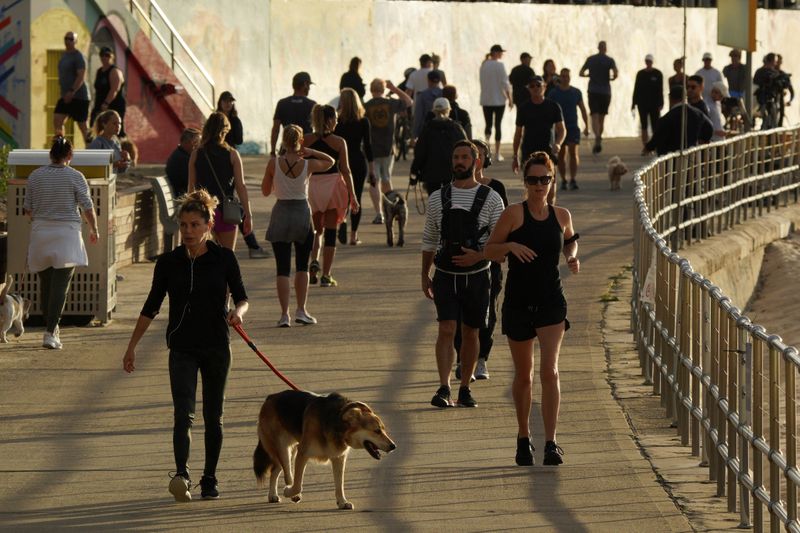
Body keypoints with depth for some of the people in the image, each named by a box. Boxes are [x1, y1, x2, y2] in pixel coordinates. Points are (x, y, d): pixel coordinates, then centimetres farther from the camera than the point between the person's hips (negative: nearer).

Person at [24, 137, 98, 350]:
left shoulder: (35, 176, 2)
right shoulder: (75, 177, -6)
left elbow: (27, 209, 7)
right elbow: (87, 207, -6)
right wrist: (94, 230, 11)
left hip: (40, 233, 3)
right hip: (66, 235, -3)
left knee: (45, 284, 14)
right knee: (60, 286, -5)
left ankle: (51, 327, 25)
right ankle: (50, 333, -14)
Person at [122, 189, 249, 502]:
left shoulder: (223, 259, -2)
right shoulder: (169, 263, 0)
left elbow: (241, 297, 4)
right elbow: (151, 307, 7)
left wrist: (238, 311, -20)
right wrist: (132, 346, 6)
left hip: (216, 347, 1)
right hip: (182, 349, -1)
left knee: (213, 417, 9)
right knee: (183, 413, -16)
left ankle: (209, 479, 20)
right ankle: (181, 475, -30)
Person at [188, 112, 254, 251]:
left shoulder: (196, 155, 0)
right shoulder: (232, 155, -4)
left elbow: (191, 187, 3)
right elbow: (241, 187, -5)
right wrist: (248, 215, -1)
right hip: (225, 211, -1)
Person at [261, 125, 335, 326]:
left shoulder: (274, 164, -9)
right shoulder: (308, 165, -7)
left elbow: (265, 191, 3)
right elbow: (330, 161, 14)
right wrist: (308, 151, 3)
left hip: (281, 213, 0)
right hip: (302, 213, 0)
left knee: (282, 268, 2)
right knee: (302, 266, 14)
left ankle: (284, 314, -4)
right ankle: (301, 310, 9)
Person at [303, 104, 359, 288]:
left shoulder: (305, 141, 0)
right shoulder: (338, 142, -5)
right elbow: (345, 170, -4)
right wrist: (352, 195, 1)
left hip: (311, 186, 2)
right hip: (333, 184, -2)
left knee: (316, 229, 18)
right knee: (330, 231, 5)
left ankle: (314, 260, -9)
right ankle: (326, 275, 4)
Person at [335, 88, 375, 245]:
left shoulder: (337, 121, -5)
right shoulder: (363, 122, -2)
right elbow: (368, 145, 0)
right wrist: (372, 170, 5)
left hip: (341, 162, -1)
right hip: (359, 162, 1)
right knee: (356, 198, 6)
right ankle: (353, 235, 5)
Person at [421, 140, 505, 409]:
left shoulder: (491, 199, -2)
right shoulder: (438, 198, 4)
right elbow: (429, 240, 12)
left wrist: (478, 256, -19)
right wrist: (424, 275, 9)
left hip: (476, 276, 0)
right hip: (445, 276, 0)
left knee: (471, 334, 8)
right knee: (446, 330, -13)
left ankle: (465, 389, 18)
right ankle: (444, 389, -19)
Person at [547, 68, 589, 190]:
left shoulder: (576, 92, 5)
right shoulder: (553, 94, 0)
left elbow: (583, 109, 12)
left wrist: (586, 126, 7)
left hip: (573, 128, 0)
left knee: (574, 153, -13)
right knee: (561, 156, 4)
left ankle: (573, 179, -15)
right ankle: (563, 180, 14)